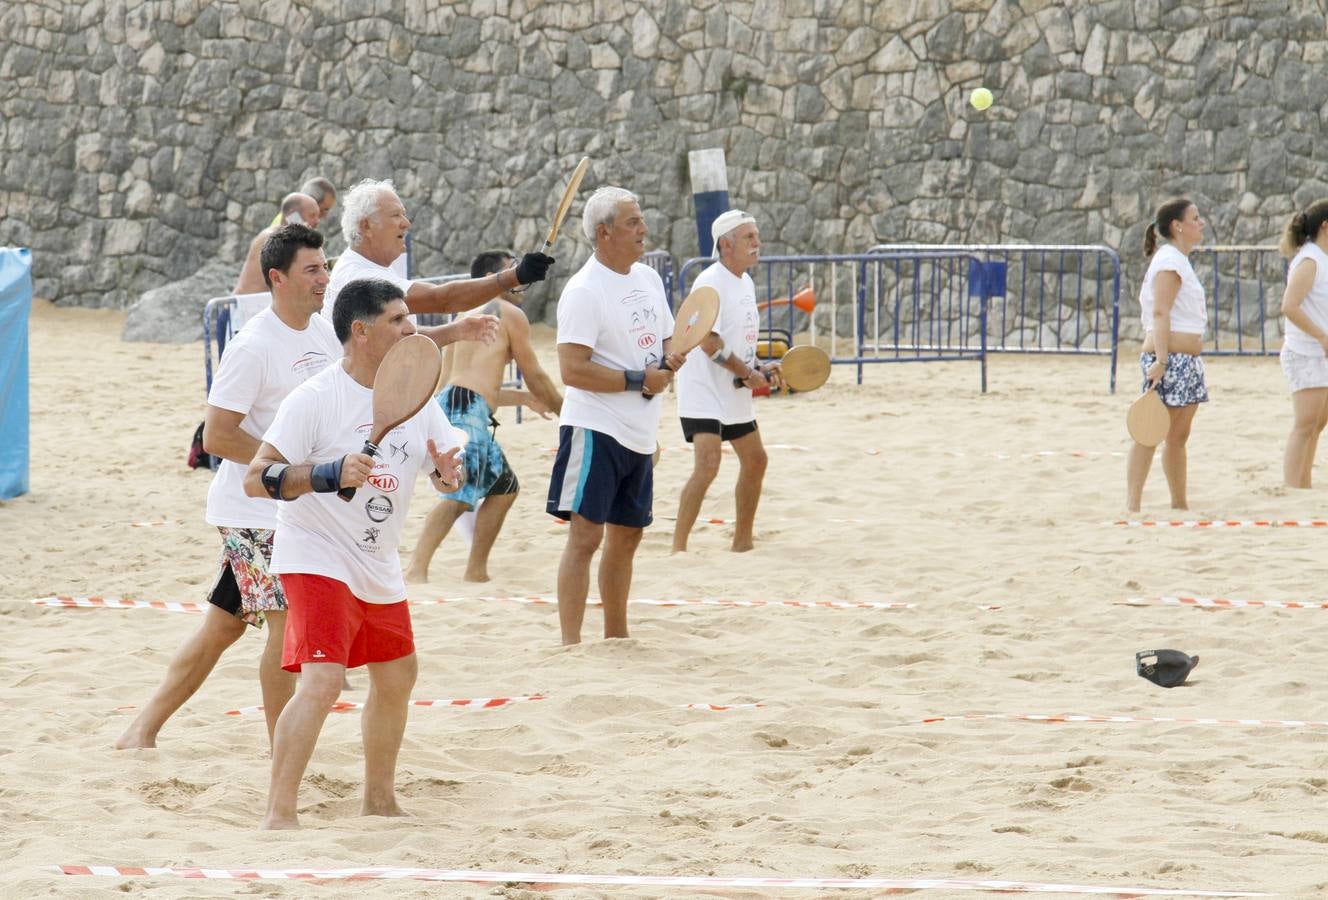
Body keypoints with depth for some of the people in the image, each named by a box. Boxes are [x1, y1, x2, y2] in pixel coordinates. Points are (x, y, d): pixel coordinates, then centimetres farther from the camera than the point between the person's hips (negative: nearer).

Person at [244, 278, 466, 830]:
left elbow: (447, 465, 11)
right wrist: (328, 474, -35)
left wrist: (448, 473, -13)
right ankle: (278, 814, -22)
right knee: (322, 681, -22)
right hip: (316, 560, -8)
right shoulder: (316, 399, -18)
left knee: (397, 677, 19)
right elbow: (256, 479, -21)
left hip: (379, 568, 8)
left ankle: (379, 799, 37)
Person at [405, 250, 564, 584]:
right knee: (460, 493, -24)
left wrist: (525, 398, 44)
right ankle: (417, 568, -41)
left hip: (450, 406, 9)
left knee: (505, 485, 22)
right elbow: (535, 375, 9)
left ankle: (476, 569, 18)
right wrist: (563, 411, 25)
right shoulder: (509, 314, 4)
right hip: (467, 410, -9)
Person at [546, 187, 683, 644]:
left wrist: (669, 362, -1)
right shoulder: (584, 290, -14)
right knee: (585, 535, -11)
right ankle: (570, 644, -13)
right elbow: (572, 369, -21)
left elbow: (664, 341, 23)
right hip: (595, 430, -8)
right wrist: (638, 381, -19)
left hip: (639, 434, 8)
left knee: (626, 536, 15)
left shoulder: (649, 279, 12)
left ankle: (616, 636, 25)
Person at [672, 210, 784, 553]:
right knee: (707, 466, -21)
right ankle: (678, 547, -18)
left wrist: (760, 369, 6)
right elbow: (709, 342, -24)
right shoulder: (711, 282, -17)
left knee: (755, 461, 16)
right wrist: (748, 374, -16)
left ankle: (742, 541, 29)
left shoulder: (745, 282, 12)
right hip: (704, 393, -10)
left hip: (735, 394, 10)